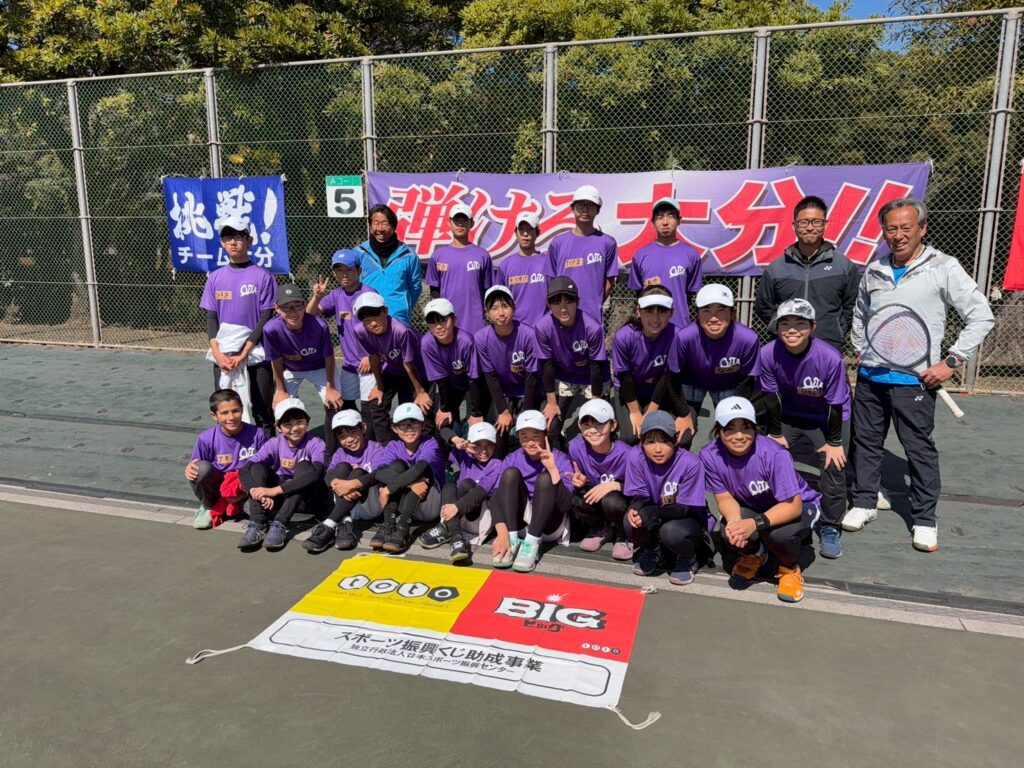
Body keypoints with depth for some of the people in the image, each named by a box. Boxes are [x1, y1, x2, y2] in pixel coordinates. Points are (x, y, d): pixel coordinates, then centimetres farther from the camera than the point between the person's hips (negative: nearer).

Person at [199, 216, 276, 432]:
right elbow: (211, 317, 10)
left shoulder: (262, 276, -2)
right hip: (223, 357, 3)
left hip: (256, 356, -3)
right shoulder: (215, 277, 10)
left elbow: (266, 318, -5)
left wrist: (243, 353, -11)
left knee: (262, 414, -1)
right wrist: (216, 352, -5)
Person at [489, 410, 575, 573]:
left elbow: (565, 506, -24)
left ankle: (531, 544, -30)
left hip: (550, 524, -2)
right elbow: (496, 497, -18)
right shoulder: (512, 459, -5)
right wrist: (502, 532, -34)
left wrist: (553, 468, -33)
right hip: (520, 519, 3)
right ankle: (512, 541, -25)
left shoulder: (561, 460, -12)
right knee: (511, 473, -20)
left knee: (545, 478, -27)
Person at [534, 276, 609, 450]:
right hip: (562, 379, 2)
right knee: (551, 426, -3)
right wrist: (551, 402, -5)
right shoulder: (543, 327, -23)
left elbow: (596, 368, -19)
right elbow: (547, 366, -12)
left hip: (590, 380, -2)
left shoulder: (592, 327, -29)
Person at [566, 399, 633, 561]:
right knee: (574, 498, -29)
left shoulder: (624, 453, -26)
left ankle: (624, 536, -2)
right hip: (594, 497, 3)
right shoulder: (576, 446, -17)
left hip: (626, 502, -3)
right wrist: (580, 482, -23)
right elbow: (579, 479, 1)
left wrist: (616, 486, -31)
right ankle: (600, 529, 4)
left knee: (611, 501, -37)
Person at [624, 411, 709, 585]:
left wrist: (650, 513, -39)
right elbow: (639, 495, -11)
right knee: (632, 520, -28)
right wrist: (635, 510, -36)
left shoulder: (690, 463, -27)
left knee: (671, 532, -35)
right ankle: (650, 550, 8)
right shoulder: (635, 457, -18)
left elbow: (685, 508, -23)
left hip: (690, 519, -3)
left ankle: (687, 558, 3)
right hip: (655, 519, 3)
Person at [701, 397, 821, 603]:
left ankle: (790, 568, 3)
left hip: (795, 506, -3)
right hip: (749, 508, 3)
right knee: (728, 533, -28)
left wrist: (755, 523, -48)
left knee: (778, 532, -36)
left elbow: (793, 505, -34)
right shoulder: (710, 455, -22)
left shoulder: (773, 454, -35)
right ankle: (754, 555, 12)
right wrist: (734, 520, -37)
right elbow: (724, 497, -14)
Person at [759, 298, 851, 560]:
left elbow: (835, 405, -19)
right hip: (788, 415, 2)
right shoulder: (768, 354, -25)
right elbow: (772, 397, -11)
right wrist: (775, 433, -4)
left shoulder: (830, 358, -31)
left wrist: (834, 442, -11)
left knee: (833, 467, -9)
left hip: (827, 419, -2)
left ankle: (830, 529, 10)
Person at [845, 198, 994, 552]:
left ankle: (924, 519, 17)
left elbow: (981, 317, -5)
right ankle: (864, 502, 27)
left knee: (920, 449, 3)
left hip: (913, 380, -4)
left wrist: (951, 361, -11)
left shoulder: (943, 268, -5)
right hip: (870, 376, 5)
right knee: (866, 442, 12)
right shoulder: (874, 270, 9)